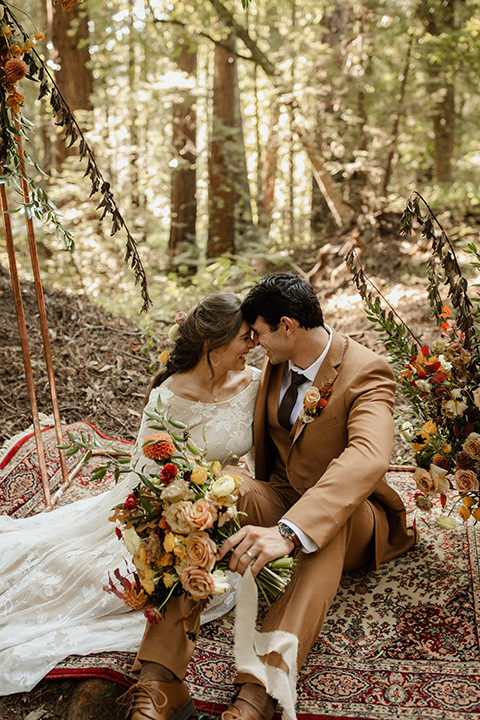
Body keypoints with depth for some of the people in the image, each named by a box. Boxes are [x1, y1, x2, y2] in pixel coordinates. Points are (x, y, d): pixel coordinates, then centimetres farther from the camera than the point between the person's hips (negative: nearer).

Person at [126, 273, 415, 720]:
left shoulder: (366, 373, -21)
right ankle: (159, 678, -38)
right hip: (280, 498, 5)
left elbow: (369, 458, -40)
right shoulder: (277, 363, 0)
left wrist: (287, 530, -53)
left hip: (348, 518, -4)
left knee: (333, 523, -41)